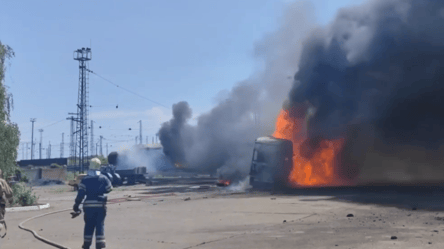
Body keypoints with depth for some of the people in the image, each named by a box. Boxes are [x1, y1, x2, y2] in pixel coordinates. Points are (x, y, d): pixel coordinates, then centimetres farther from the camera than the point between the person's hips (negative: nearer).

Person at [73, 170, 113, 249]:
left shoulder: (85, 180, -1)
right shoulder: (104, 178, 2)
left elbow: (80, 193, -7)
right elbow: (109, 189, 14)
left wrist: (76, 204, 0)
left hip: (88, 206, 0)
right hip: (100, 205, 0)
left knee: (88, 225, 11)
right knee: (100, 224, 3)